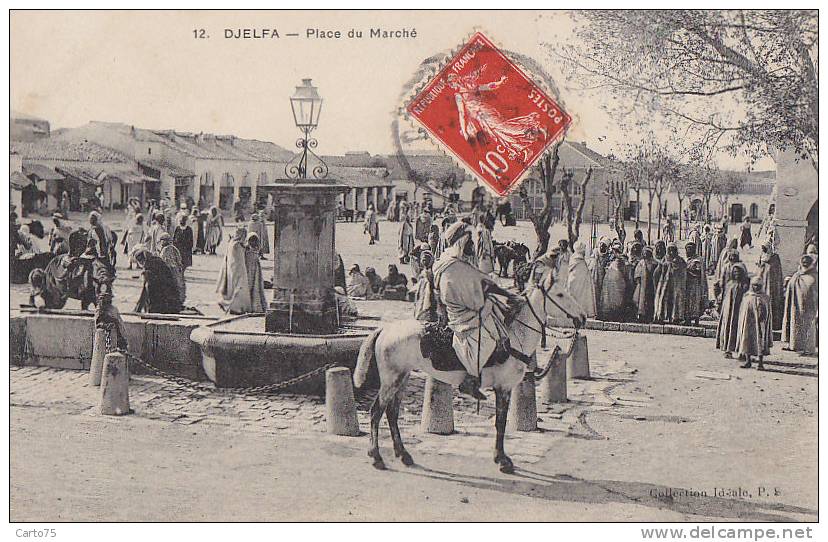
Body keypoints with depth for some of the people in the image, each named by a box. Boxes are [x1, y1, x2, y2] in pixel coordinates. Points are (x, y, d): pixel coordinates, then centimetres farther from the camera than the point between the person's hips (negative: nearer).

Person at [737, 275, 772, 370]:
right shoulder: (746, 296, 8)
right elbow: (742, 311, 10)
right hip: (748, 322, 2)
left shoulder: (765, 298, 4)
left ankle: (760, 363, 2)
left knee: (760, 341, -2)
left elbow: (768, 314, 6)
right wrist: (742, 325, 6)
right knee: (747, 340, 2)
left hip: (760, 323, -2)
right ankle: (748, 361, 13)